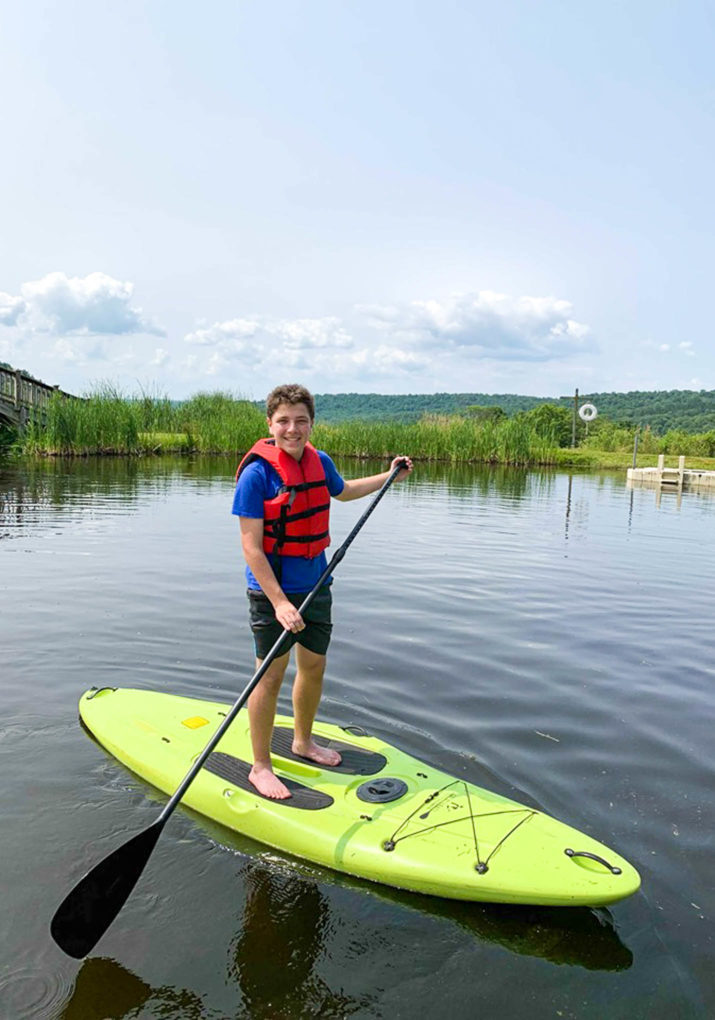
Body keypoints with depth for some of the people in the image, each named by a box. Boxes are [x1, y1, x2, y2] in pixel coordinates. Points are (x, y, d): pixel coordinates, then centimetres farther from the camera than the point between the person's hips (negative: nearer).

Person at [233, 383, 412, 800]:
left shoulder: (320, 462, 2)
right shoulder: (257, 473, -18)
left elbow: (344, 491, 27)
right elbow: (251, 547, -20)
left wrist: (389, 476, 26)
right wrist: (279, 603, -24)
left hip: (316, 585, 7)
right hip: (273, 590, -7)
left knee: (314, 665, 17)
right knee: (272, 675, 1)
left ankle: (303, 741, 40)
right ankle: (261, 767, 19)